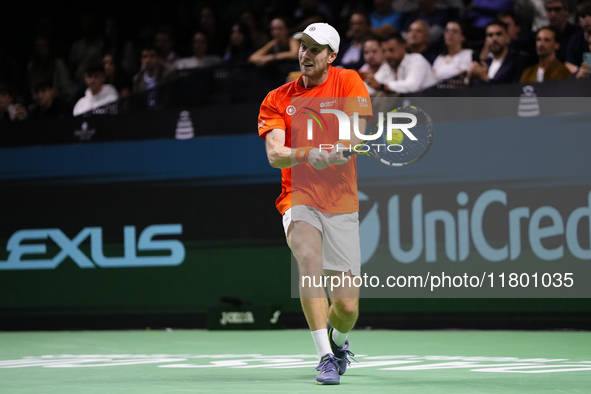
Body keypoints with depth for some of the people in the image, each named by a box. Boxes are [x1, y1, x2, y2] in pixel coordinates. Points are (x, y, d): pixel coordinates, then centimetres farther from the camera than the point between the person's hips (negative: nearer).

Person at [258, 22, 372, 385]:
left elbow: (355, 136, -12)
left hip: (342, 205, 0)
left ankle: (339, 341, 37)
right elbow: (275, 155, -9)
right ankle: (326, 357, -29)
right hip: (299, 199, 0)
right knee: (309, 257, -34)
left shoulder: (348, 82, 1)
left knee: (347, 308, -1)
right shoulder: (278, 99, 4)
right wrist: (310, 154, -29)